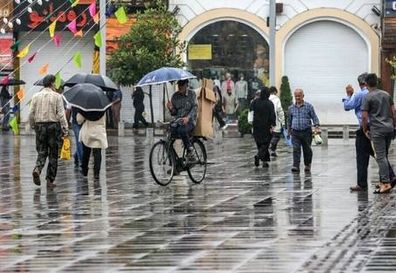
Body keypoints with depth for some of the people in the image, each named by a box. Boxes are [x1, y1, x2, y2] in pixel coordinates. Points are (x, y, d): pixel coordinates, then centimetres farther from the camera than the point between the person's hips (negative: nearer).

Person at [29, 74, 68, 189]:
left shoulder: (36, 96, 5)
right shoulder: (57, 96, -5)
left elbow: (31, 114, 5)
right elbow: (61, 114, -10)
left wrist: (33, 126, 18)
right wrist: (65, 129, -8)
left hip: (40, 125, 3)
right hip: (53, 125, -3)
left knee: (42, 152, 9)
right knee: (53, 154, 6)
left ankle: (37, 169, -20)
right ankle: (50, 180, 7)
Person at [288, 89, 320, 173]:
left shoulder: (308, 106, 1)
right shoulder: (291, 108, 9)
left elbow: (314, 117, 1)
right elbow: (289, 120, 20)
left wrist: (316, 126, -13)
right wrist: (289, 131, 22)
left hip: (306, 132, -1)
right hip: (295, 132, 1)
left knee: (307, 149, 8)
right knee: (296, 149, -11)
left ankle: (307, 165, 25)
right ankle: (296, 166, -16)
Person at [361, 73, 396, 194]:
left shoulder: (367, 97, -7)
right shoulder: (386, 94, 11)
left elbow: (364, 116, -10)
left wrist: (365, 130, 3)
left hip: (377, 130, -6)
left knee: (381, 157, -8)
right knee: (384, 156, 14)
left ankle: (386, 183, -15)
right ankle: (383, 181, 15)